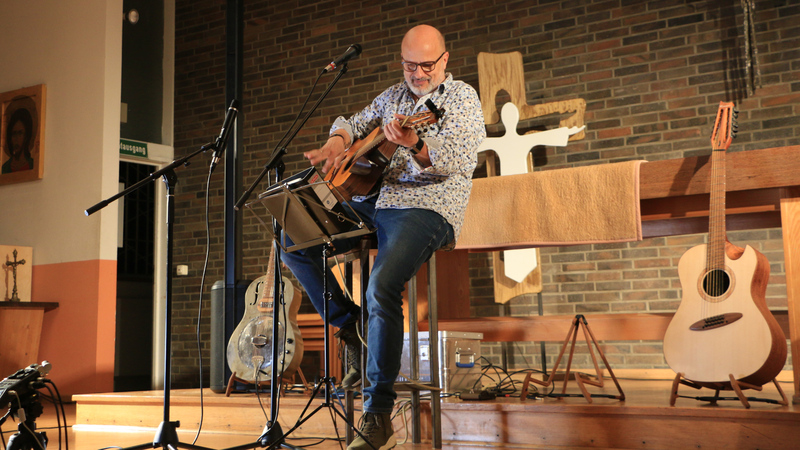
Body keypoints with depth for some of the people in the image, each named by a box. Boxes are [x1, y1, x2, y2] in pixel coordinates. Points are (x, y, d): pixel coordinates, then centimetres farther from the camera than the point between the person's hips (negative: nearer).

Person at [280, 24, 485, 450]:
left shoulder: (462, 98, 1)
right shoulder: (392, 97, 21)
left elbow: (459, 162, -13)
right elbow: (353, 123, 30)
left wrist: (414, 145, -33)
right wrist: (337, 141, 5)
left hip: (425, 207, -7)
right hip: (370, 202, 8)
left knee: (382, 287, -32)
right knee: (293, 242, -3)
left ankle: (378, 414, -22)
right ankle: (351, 328, 6)